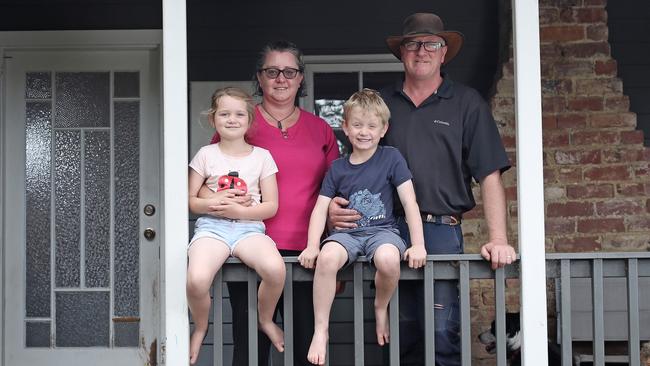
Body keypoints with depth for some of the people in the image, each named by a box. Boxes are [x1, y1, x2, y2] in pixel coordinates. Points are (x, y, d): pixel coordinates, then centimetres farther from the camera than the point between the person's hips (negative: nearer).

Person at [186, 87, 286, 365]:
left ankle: (266, 320, 2)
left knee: (275, 269, -32)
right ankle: (200, 328, 4)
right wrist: (212, 204, -11)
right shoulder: (206, 154, 10)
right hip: (212, 226, 0)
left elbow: (271, 206, 6)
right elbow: (190, 201, 10)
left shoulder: (261, 156, 10)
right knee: (196, 279, -31)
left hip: (248, 226, 0)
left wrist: (239, 211, -10)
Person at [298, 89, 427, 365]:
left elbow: (410, 202, -2)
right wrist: (312, 246, -10)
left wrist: (418, 244, -11)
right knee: (327, 257, -33)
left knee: (388, 259, -37)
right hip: (347, 232, 2)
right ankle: (320, 330, -19)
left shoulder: (391, 158, 2)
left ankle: (381, 307, -3)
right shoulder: (338, 168, 9)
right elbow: (320, 209, 5)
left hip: (382, 230, -2)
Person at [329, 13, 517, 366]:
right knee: (401, 336, 8)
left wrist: (498, 239, -9)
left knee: (441, 333, -7)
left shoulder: (466, 103, 7)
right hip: (387, 228, 2)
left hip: (442, 231, -2)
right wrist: (335, 205, -4)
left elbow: (489, 176, 1)